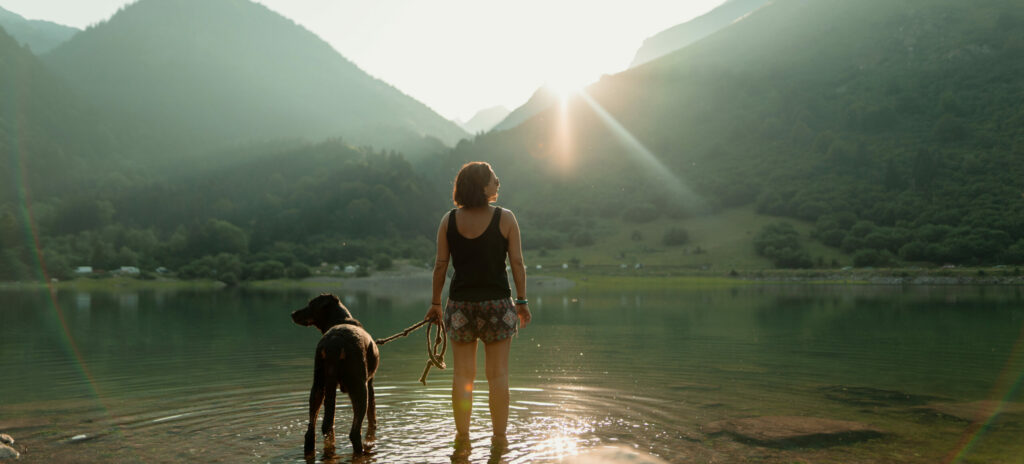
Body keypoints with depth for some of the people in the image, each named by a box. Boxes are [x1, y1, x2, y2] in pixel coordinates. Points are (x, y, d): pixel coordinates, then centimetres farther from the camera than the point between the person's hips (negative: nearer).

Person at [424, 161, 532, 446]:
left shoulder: (449, 221, 0)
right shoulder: (505, 218, -6)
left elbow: (440, 265, 2)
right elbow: (517, 263, -5)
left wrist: (436, 302, 11)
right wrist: (522, 300, 4)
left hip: (460, 304, 2)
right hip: (497, 303, -2)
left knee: (463, 374, 9)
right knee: (498, 374, 6)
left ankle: (462, 434, 16)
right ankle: (499, 436, 12)